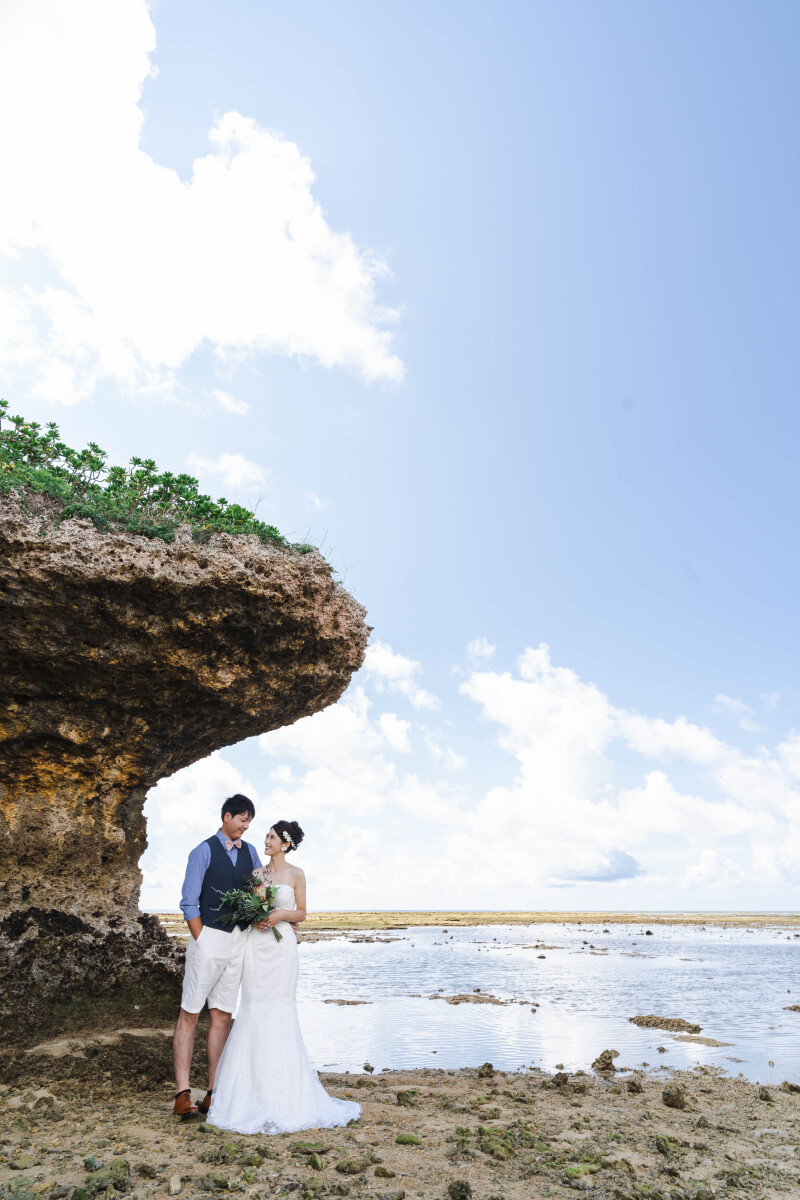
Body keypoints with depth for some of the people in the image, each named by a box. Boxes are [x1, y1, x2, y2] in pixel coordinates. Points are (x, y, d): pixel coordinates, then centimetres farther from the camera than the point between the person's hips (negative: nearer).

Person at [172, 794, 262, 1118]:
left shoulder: (250, 852, 9)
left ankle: (214, 1093, 17)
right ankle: (183, 1094, 6)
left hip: (240, 940, 5)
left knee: (222, 1016, 10)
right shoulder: (204, 851, -5)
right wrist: (201, 942, -9)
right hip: (209, 936, -5)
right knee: (189, 1014, -1)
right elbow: (189, 902, -6)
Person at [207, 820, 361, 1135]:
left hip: (282, 946, -3)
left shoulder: (296, 874, 0)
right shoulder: (256, 873, 10)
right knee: (254, 1008, 3)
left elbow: (301, 913, 2)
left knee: (280, 1009, -1)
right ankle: (253, 1084, 15)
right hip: (256, 945, 3)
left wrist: (280, 914, -16)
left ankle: (283, 1090, 12)